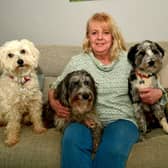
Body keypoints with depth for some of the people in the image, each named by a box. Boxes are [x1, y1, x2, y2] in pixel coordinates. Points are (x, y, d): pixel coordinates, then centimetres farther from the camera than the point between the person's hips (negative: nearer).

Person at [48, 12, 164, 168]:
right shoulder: (77, 62, 9)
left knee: (114, 148, -34)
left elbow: (150, 87, 18)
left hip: (121, 120, 0)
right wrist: (54, 104, -6)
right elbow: (54, 89, 17)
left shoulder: (128, 60, 9)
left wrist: (158, 93, -6)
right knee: (71, 139, -34)